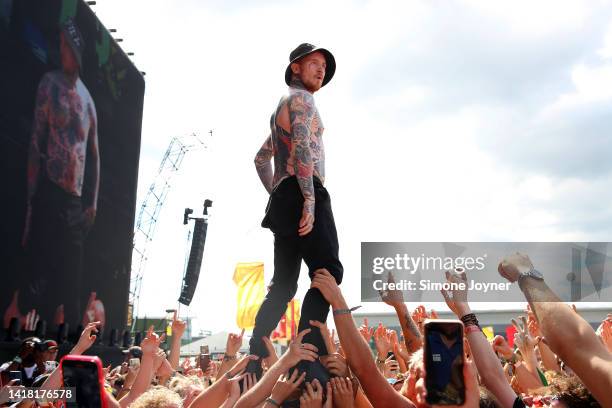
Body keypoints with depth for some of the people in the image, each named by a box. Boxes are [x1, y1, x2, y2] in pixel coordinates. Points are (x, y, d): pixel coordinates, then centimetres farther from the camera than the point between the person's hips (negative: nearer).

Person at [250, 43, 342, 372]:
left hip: (283, 201, 10)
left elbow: (261, 158, 34)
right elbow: (302, 147, -16)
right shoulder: (301, 99, 0)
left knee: (283, 284, 8)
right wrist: (309, 200, -23)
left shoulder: (282, 106, 30)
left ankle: (256, 357, 6)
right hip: (301, 196, -10)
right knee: (327, 272, -16)